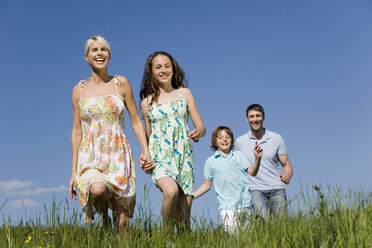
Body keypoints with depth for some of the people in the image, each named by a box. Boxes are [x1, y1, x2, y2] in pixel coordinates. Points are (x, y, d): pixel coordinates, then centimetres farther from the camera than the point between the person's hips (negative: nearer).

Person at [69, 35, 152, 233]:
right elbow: (76, 131, 7)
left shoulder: (121, 83, 5)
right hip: (91, 157, 0)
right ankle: (103, 216, 0)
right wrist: (74, 170, 3)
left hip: (118, 156, 1)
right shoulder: (79, 90, 6)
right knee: (98, 189, -33)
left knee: (122, 221, -3)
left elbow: (136, 120, 7)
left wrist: (145, 150, -6)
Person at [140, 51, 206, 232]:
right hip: (159, 157, -1)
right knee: (171, 191, -32)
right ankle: (166, 237, -13)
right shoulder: (146, 103, 10)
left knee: (184, 216, -3)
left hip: (184, 156, 1)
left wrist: (198, 133, -16)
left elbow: (201, 126, 8)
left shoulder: (184, 94, 10)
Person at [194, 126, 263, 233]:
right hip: (227, 207, -2)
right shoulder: (210, 161, 9)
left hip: (246, 204, 2)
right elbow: (207, 185, 13)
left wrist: (257, 158, -15)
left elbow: (252, 172, 3)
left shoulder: (239, 155, 12)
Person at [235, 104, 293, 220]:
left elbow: (286, 164, 11)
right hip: (256, 189, -1)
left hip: (277, 189, 1)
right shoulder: (240, 141, 10)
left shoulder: (276, 138, 8)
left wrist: (287, 175, -11)